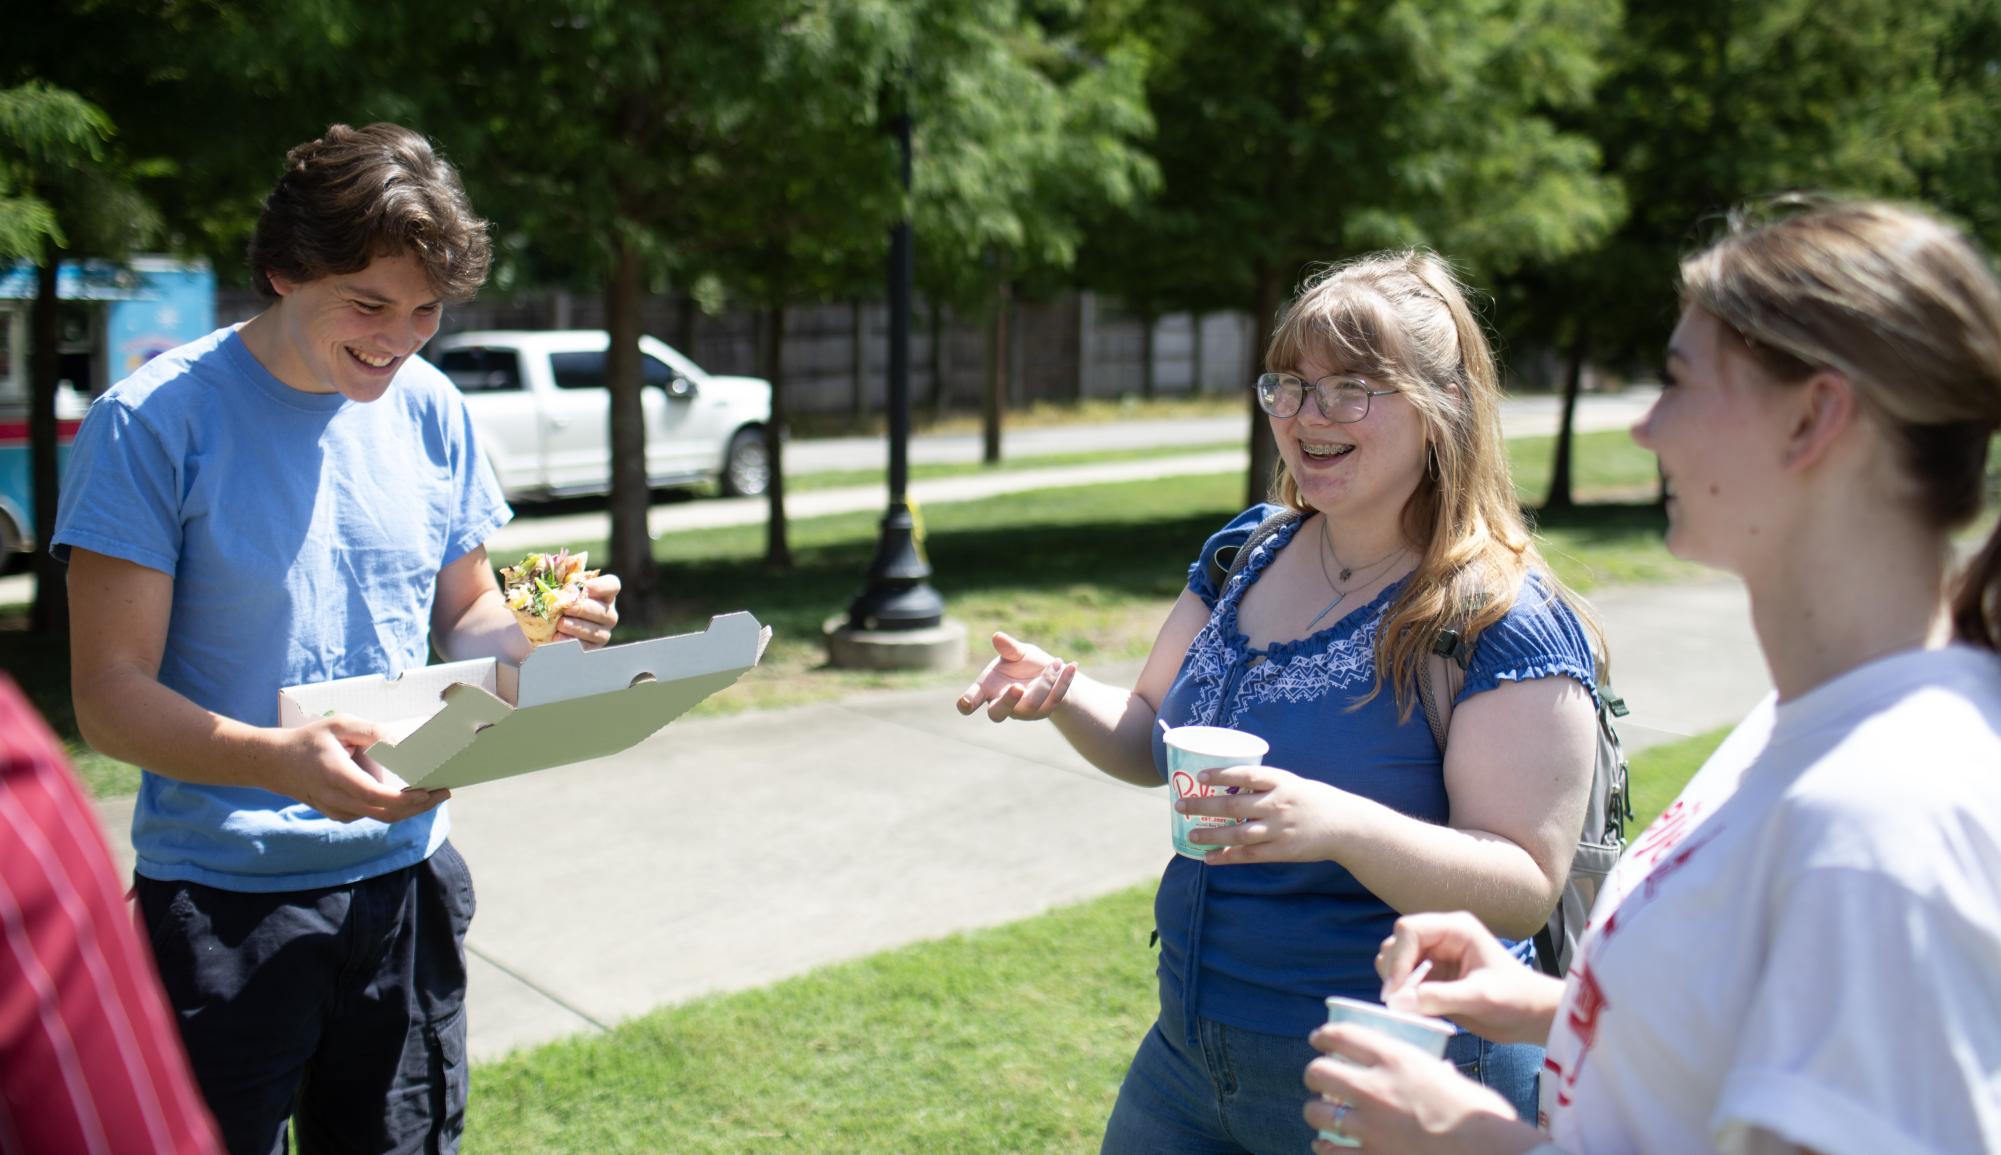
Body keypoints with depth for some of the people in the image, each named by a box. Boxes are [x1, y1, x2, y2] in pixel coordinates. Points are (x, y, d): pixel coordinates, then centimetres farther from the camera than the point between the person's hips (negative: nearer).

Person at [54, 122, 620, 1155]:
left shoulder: (429, 410, 4)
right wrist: (280, 761, -31)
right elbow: (108, 698, -13)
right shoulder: (157, 420, -11)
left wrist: (534, 632, -10)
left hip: (402, 882, 4)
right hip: (220, 902, -4)